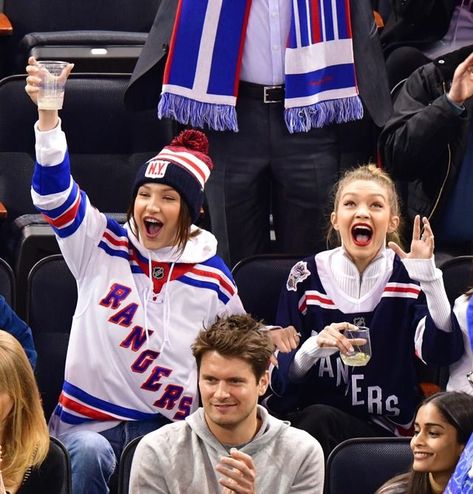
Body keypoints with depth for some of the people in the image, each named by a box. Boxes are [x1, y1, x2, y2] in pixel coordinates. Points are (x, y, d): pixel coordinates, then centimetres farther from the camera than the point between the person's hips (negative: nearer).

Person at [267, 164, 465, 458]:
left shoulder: (407, 276, 3)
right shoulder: (307, 277, 4)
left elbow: (442, 353, -14)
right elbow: (280, 376, 0)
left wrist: (428, 276, -23)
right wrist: (313, 349, -21)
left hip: (387, 431, -1)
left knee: (319, 419, -31)